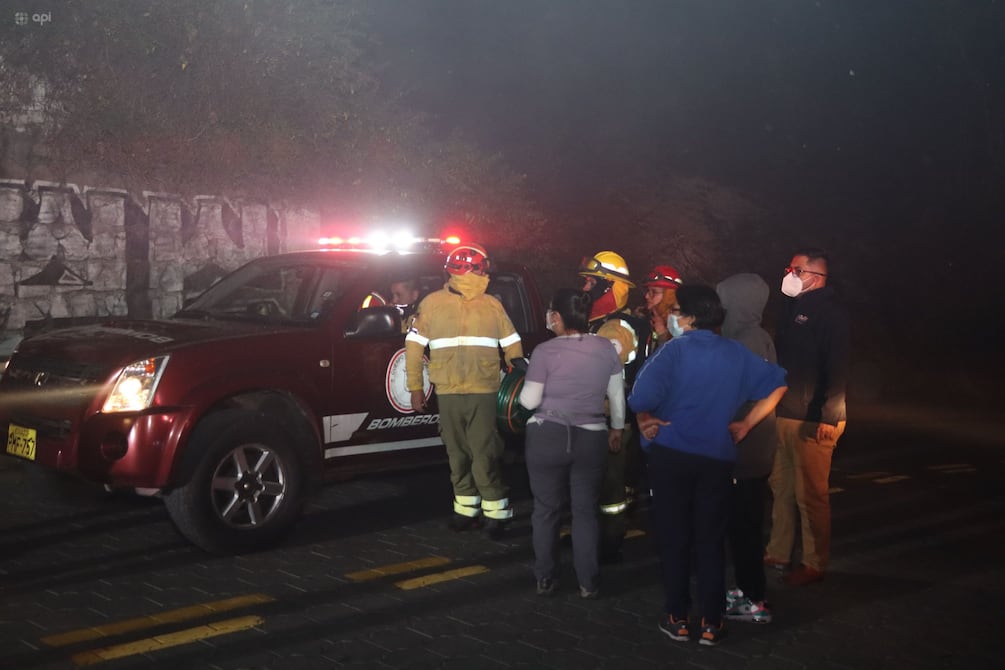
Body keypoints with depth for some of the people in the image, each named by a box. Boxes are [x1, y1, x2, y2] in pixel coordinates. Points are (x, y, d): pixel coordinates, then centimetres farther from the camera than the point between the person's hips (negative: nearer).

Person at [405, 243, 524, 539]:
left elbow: (512, 345, 9)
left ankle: (496, 511, 2)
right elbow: (414, 345, 5)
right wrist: (415, 387, 3)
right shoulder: (433, 303, 3)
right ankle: (466, 507, 23)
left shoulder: (492, 305, 5)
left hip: (484, 392, -1)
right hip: (448, 393, 1)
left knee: (485, 455, -7)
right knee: (458, 454, 10)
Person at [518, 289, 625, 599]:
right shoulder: (606, 348, 0)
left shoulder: (546, 351, -12)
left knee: (546, 509, 10)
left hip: (547, 438, -2)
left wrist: (524, 390, 13)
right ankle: (588, 583, 13)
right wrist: (617, 427, 21)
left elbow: (530, 400, -8)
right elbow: (617, 394, 7)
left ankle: (545, 579, 19)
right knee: (585, 510, 11)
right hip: (591, 439, 3)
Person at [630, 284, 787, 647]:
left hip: (671, 454, -3)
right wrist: (745, 425, 12)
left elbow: (642, 396, -25)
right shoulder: (736, 352, 5)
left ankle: (678, 619, 16)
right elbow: (777, 384, 11)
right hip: (717, 457, 3)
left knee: (674, 539, 8)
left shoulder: (673, 350, -10)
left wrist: (645, 420, -5)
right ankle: (711, 623, 14)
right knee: (710, 541, 10)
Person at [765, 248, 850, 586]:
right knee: (781, 487, 13)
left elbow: (837, 367, -16)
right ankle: (778, 552, 24)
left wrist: (830, 416, -21)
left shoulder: (829, 312, -10)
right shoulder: (792, 307, 14)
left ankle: (814, 564, 8)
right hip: (783, 414, 8)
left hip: (813, 419, -8)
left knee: (810, 494, -2)